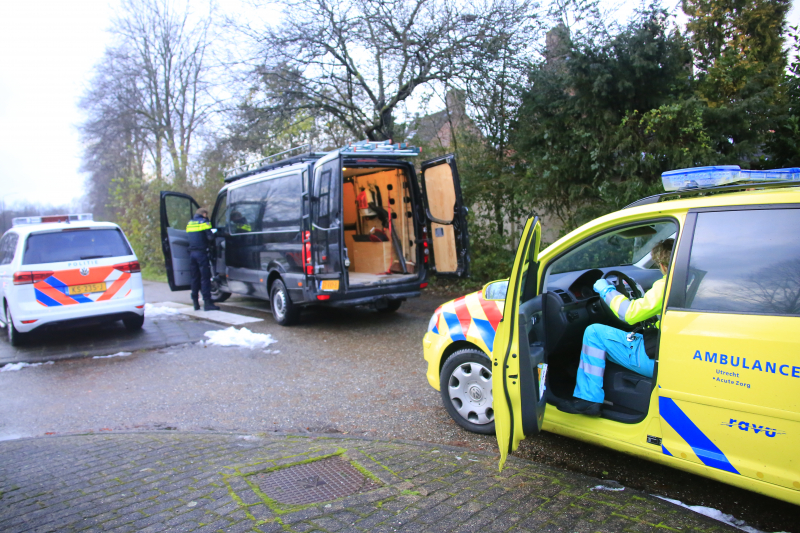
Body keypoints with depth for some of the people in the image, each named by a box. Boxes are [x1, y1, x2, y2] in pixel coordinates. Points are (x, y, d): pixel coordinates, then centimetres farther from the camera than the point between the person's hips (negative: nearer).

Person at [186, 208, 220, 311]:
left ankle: (196, 303, 13)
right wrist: (211, 241, 8)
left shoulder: (189, 223, 18)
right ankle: (207, 303, -8)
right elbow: (210, 237, -11)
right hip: (201, 252, -7)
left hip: (192, 252, 7)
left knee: (194, 278, 11)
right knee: (205, 277, -6)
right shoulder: (204, 222, -4)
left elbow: (188, 237, 21)